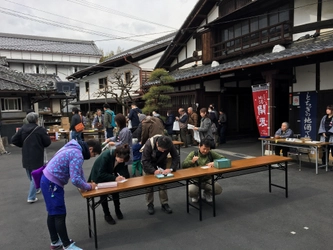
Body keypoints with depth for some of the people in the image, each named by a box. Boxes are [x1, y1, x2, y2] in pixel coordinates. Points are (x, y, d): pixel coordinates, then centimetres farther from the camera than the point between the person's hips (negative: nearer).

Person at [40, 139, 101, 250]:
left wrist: (85, 184, 8)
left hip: (48, 181, 10)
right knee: (60, 214, 1)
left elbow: (78, 170, 16)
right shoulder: (77, 155, -23)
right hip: (52, 184, -10)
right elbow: (75, 180, -27)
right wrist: (88, 187, -10)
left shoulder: (75, 148, 8)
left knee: (53, 213, 19)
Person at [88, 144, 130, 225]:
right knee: (103, 194, -7)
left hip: (109, 175, 4)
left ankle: (117, 210, 19)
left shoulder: (121, 158, -22)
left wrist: (122, 176, -33)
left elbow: (122, 169, -12)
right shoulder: (106, 156, -38)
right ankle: (107, 215, 13)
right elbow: (101, 174, -35)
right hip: (99, 176, -4)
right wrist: (114, 178, -42)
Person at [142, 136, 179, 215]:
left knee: (163, 184, -2)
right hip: (149, 165, -2)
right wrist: (154, 171, -46)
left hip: (161, 164, 2)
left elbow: (176, 157, -22)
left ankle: (164, 204, 11)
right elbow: (145, 161, -33)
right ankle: (150, 205, 13)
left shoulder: (169, 144, -29)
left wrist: (171, 169, -37)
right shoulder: (149, 144, -37)